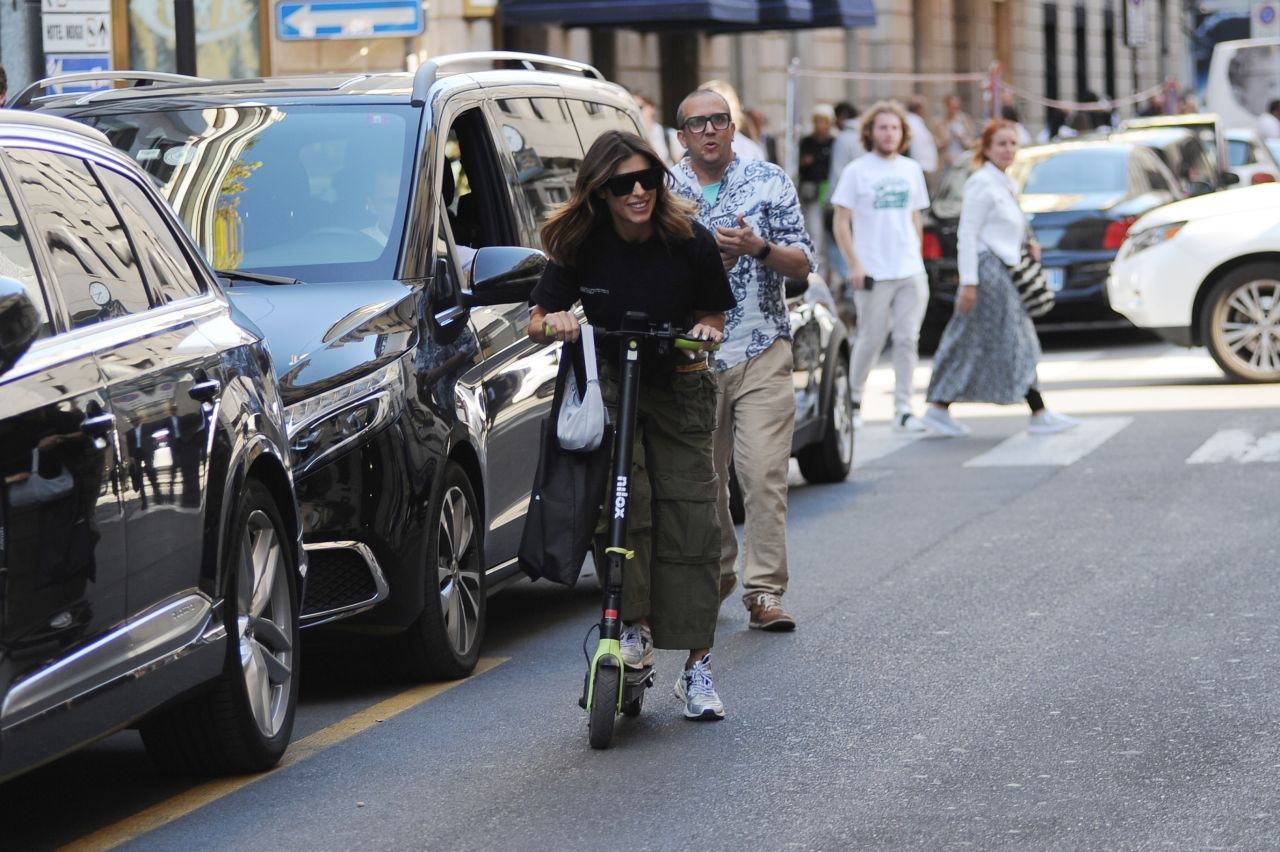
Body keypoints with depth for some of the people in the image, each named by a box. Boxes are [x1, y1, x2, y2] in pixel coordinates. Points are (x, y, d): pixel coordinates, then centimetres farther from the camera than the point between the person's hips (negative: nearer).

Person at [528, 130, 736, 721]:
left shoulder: (690, 243, -11)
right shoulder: (580, 246, -9)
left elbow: (712, 316, 1)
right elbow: (536, 320, 0)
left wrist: (704, 331, -21)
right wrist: (554, 324, -23)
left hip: (677, 389, 0)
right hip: (607, 382, 0)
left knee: (689, 515, -7)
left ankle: (697, 666, -3)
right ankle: (634, 624, -14)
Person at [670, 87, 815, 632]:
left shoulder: (769, 182, 4)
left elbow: (802, 263, 2)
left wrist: (759, 248, -17)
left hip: (762, 354, -2)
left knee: (765, 474, -11)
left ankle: (764, 591, -9)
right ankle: (717, 571, 29)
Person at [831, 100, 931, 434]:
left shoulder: (911, 170, 12)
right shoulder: (857, 171, -3)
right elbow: (841, 222, -4)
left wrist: (916, 256, 13)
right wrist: (854, 264, -11)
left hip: (911, 272, 4)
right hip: (874, 273, -4)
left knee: (907, 340, 0)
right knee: (870, 340, 2)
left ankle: (903, 410, 2)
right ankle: (853, 399, 21)